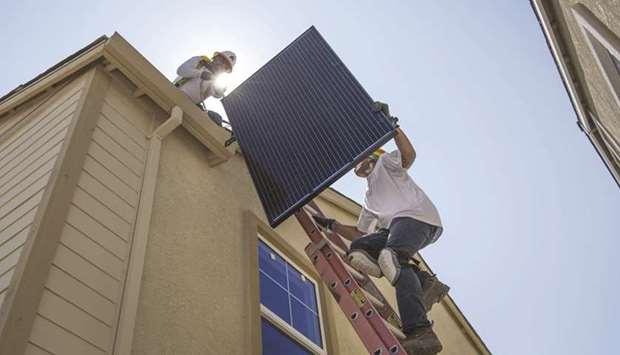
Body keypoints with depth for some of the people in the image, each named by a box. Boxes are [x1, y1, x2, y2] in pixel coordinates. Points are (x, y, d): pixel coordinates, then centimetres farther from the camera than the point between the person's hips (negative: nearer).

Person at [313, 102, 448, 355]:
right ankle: (423, 283, -16)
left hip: (417, 216, -8)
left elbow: (409, 154, -5)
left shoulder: (384, 162, 19)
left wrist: (390, 123, -10)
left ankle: (420, 333, -46)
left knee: (391, 256, -32)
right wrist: (331, 225, 27)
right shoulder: (370, 199, 37)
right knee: (358, 250, -8)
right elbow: (360, 234, 31)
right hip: (394, 226, 8)